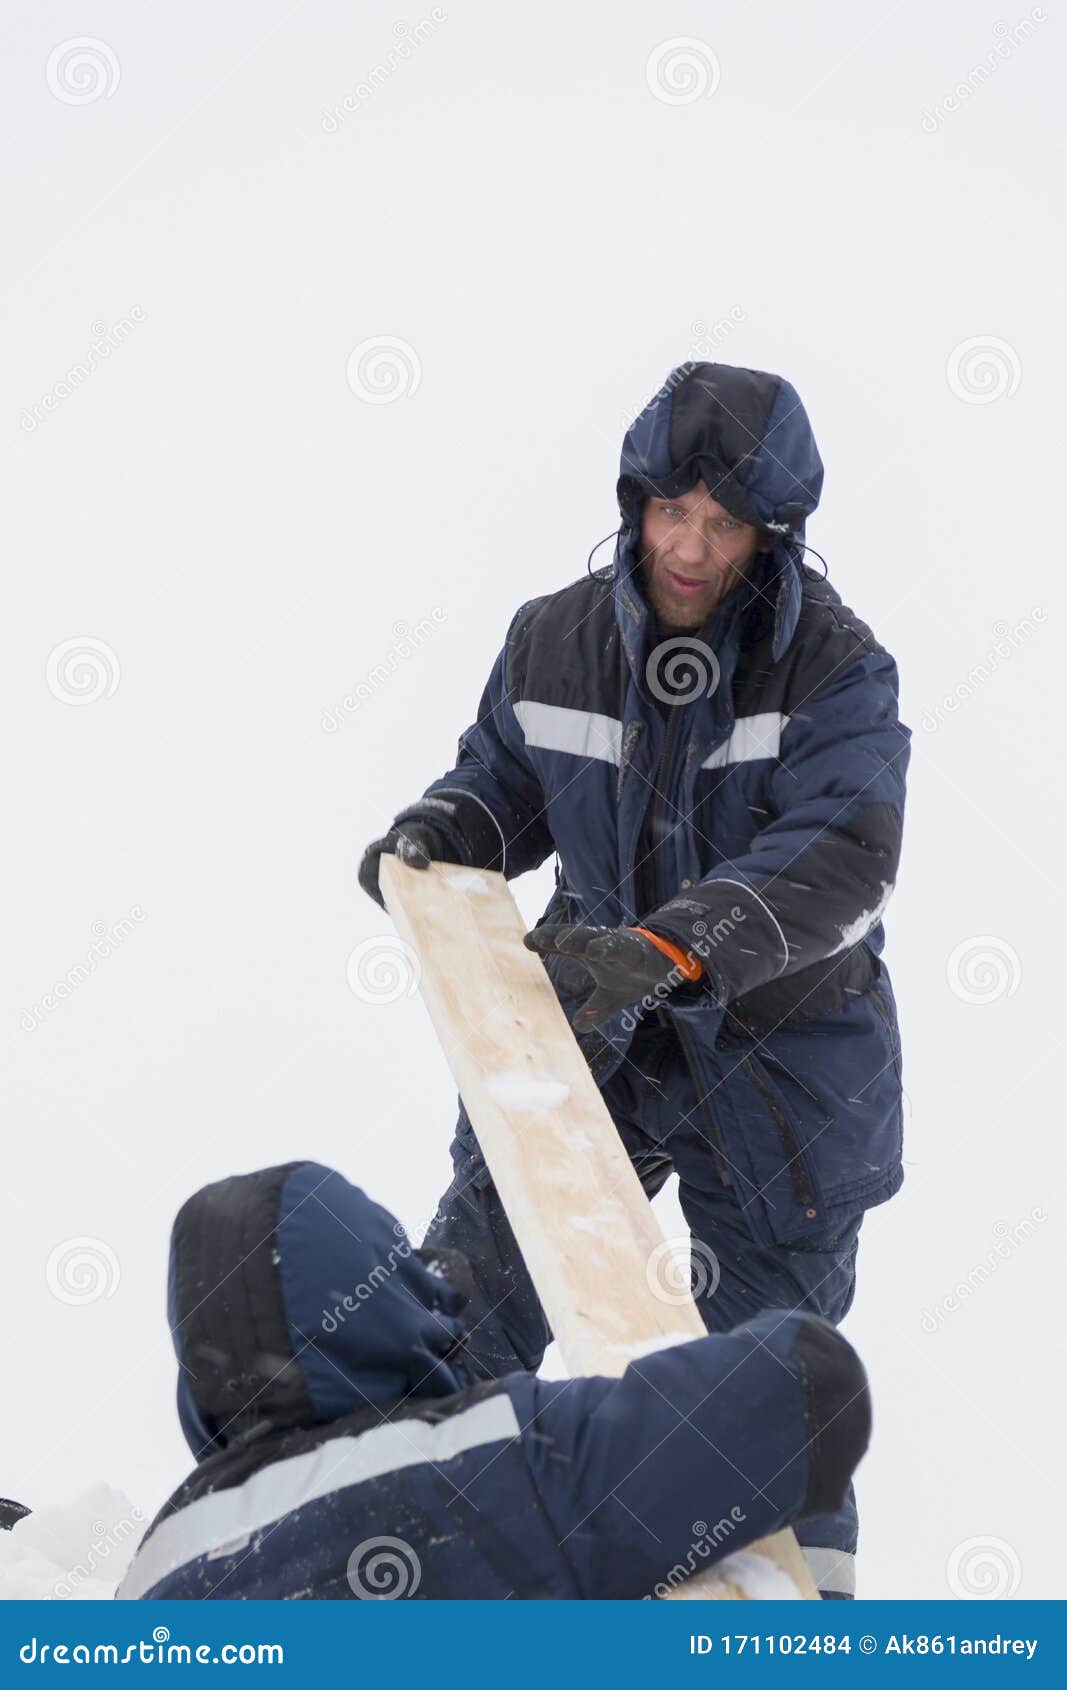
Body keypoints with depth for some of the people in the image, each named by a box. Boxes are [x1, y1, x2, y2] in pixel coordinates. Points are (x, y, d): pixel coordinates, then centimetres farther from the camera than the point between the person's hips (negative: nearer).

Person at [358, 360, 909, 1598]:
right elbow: (506, 773, 13)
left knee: (769, 1331, 9)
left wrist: (668, 947, -41)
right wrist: (434, 833, -9)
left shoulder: (836, 669, -17)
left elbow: (837, 860, -29)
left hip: (775, 1045, -3)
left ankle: (805, 1581, 29)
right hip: (590, 1018, 3)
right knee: (479, 1270, 7)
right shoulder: (555, 638, -5)